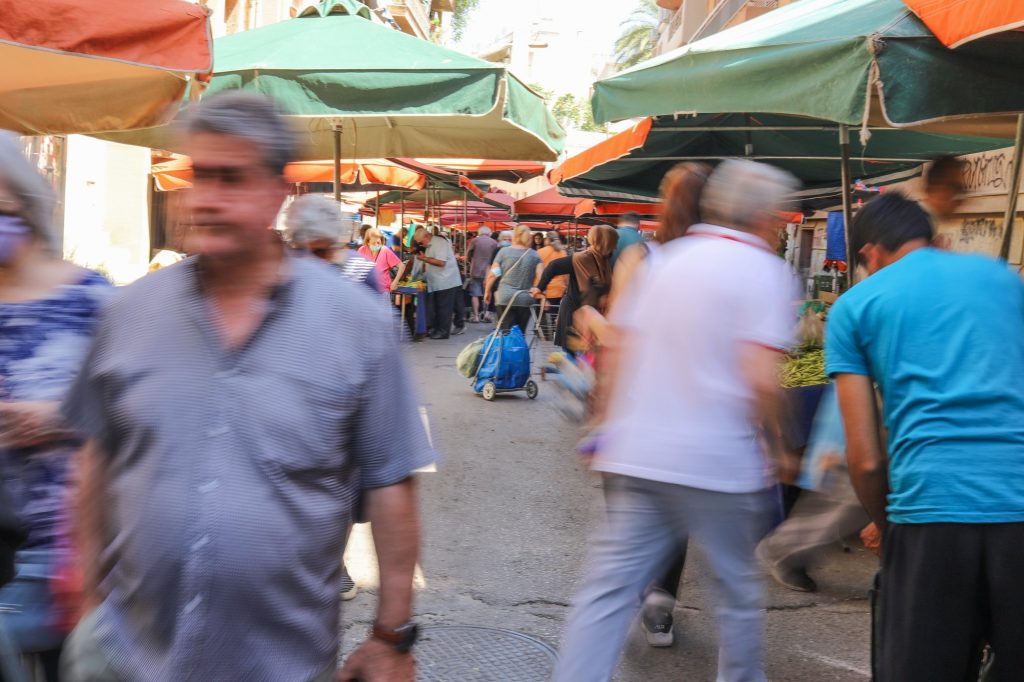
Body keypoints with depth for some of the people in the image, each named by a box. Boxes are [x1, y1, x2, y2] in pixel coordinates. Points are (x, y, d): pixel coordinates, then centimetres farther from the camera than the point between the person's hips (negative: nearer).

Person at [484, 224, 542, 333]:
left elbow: (493, 274, 0)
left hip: (505, 299, -2)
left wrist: (487, 291, 12)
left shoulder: (504, 251, 1)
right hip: (525, 300, 2)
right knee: (520, 333, 10)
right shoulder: (535, 255, 6)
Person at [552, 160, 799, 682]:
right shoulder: (765, 271, -6)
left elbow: (624, 356, 12)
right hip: (720, 461, -5)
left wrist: (612, 430, 21)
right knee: (737, 589, 14)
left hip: (636, 456, 5)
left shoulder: (668, 259, 12)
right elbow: (761, 380, -16)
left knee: (608, 589, 5)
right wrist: (777, 446, -2)